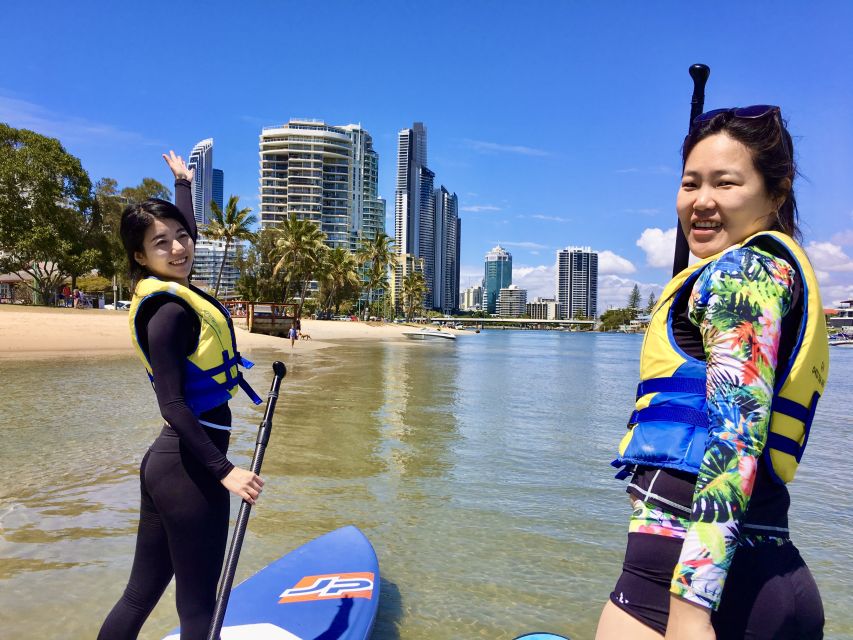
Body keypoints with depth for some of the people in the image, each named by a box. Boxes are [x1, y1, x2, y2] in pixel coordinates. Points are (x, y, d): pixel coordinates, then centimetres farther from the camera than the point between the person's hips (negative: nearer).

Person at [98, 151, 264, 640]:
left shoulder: (170, 291, 9)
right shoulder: (170, 310, -17)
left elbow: (189, 231, 29)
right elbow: (173, 404, -21)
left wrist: (183, 182, 42)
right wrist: (225, 470, -24)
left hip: (165, 461, 10)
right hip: (188, 469, -9)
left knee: (140, 595, 18)